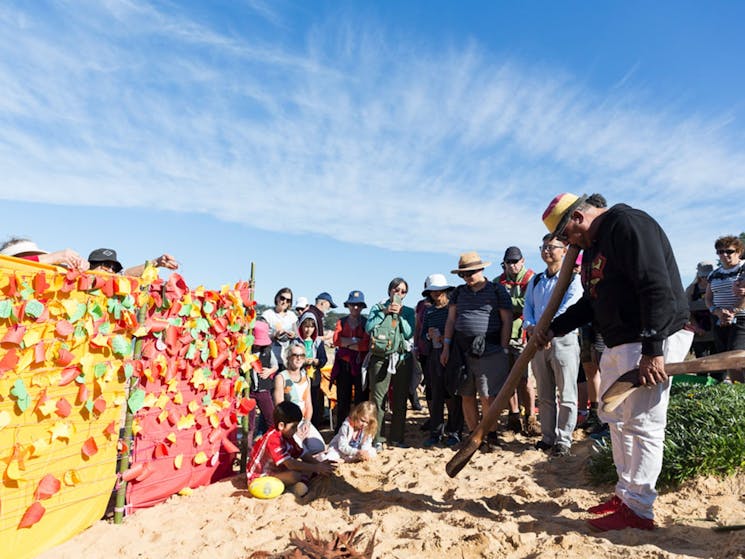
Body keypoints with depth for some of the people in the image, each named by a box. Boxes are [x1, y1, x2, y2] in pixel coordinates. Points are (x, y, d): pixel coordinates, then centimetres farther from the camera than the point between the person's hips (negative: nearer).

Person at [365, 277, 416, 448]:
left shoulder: (409, 311, 14)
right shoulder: (377, 308, 12)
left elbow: (409, 333, -1)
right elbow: (368, 328, -4)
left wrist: (399, 314, -6)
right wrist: (385, 311, -8)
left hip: (402, 358, 2)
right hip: (380, 358, -2)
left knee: (400, 400, 5)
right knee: (378, 399, -6)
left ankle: (396, 437, 15)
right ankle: (376, 438, 0)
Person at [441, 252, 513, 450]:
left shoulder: (497, 290, 2)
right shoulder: (458, 292, 13)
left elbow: (507, 322, 0)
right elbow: (450, 320, 12)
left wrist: (503, 350, -6)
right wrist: (446, 348, 6)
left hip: (489, 350, -4)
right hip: (462, 349, 4)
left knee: (487, 396, -5)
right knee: (467, 395, 7)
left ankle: (491, 435, 12)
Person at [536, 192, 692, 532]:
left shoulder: (628, 224, -15)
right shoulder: (592, 246, 15)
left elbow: (657, 289, -24)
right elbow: (590, 303, 20)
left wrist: (653, 350, -27)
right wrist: (553, 330, 10)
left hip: (652, 342, -10)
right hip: (617, 344, 10)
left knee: (642, 422, -3)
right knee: (616, 418, 15)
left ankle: (639, 510, 8)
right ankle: (625, 493, 29)